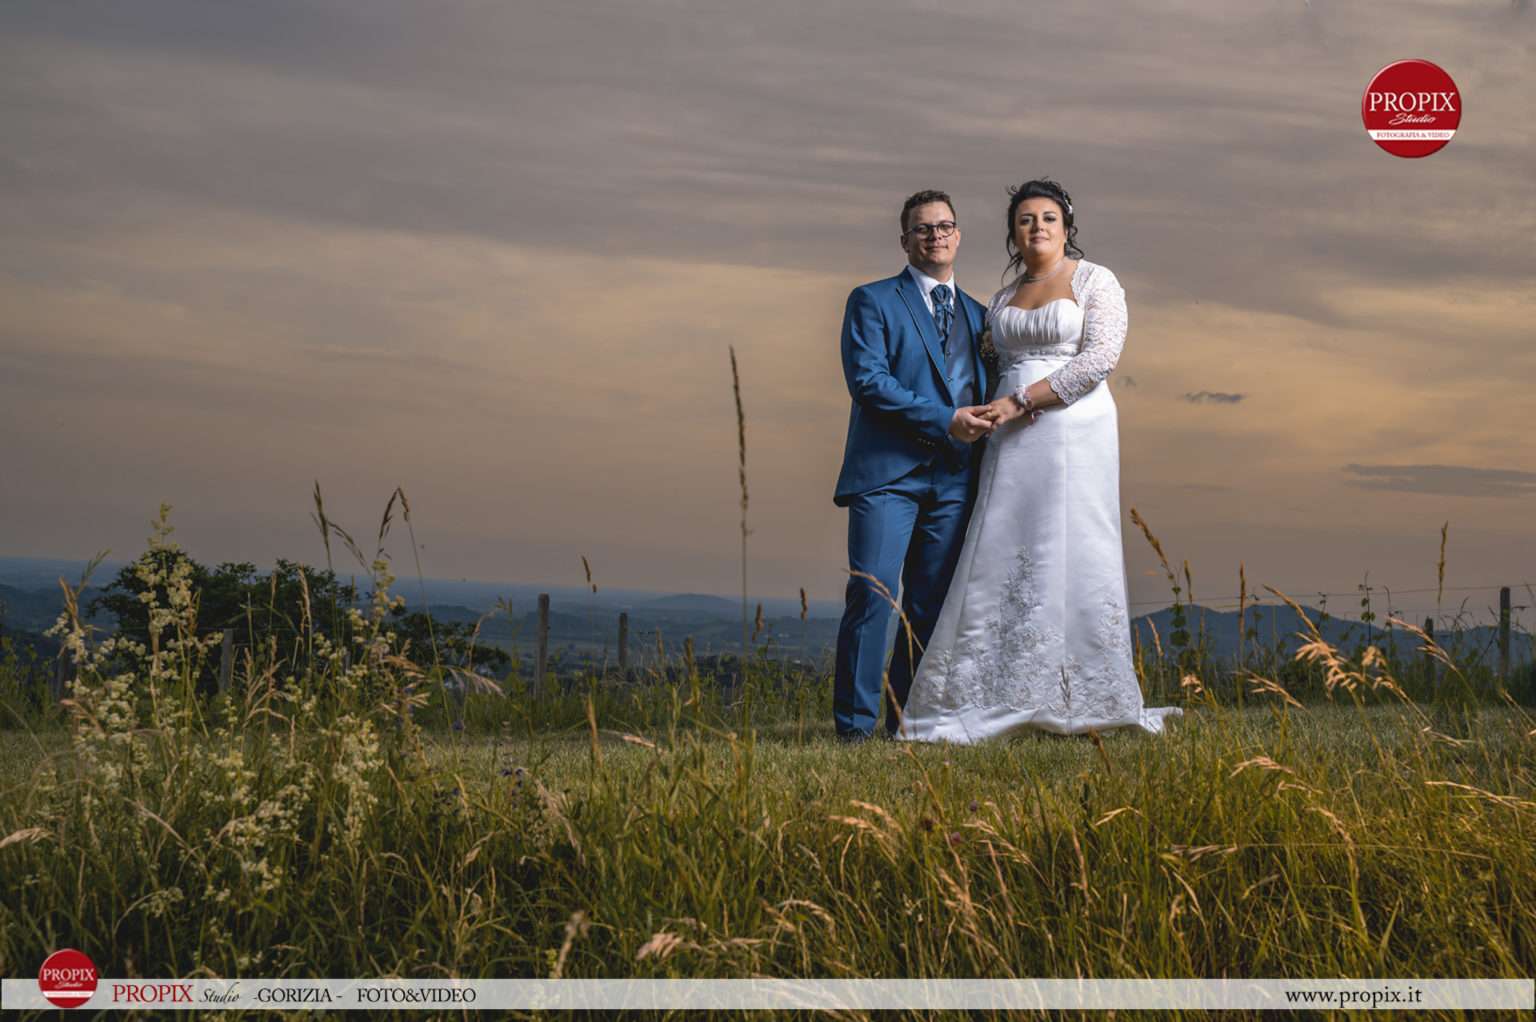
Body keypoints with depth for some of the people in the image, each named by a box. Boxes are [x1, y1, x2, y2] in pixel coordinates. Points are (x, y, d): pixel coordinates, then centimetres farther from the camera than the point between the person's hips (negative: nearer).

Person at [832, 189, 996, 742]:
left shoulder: (977, 314, 21)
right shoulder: (873, 301, 4)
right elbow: (867, 380, -9)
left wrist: (987, 422, 2)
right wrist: (943, 421, -14)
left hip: (953, 478, 5)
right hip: (888, 470, -5)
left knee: (932, 605, 4)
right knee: (871, 593, -12)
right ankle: (854, 723, -8)